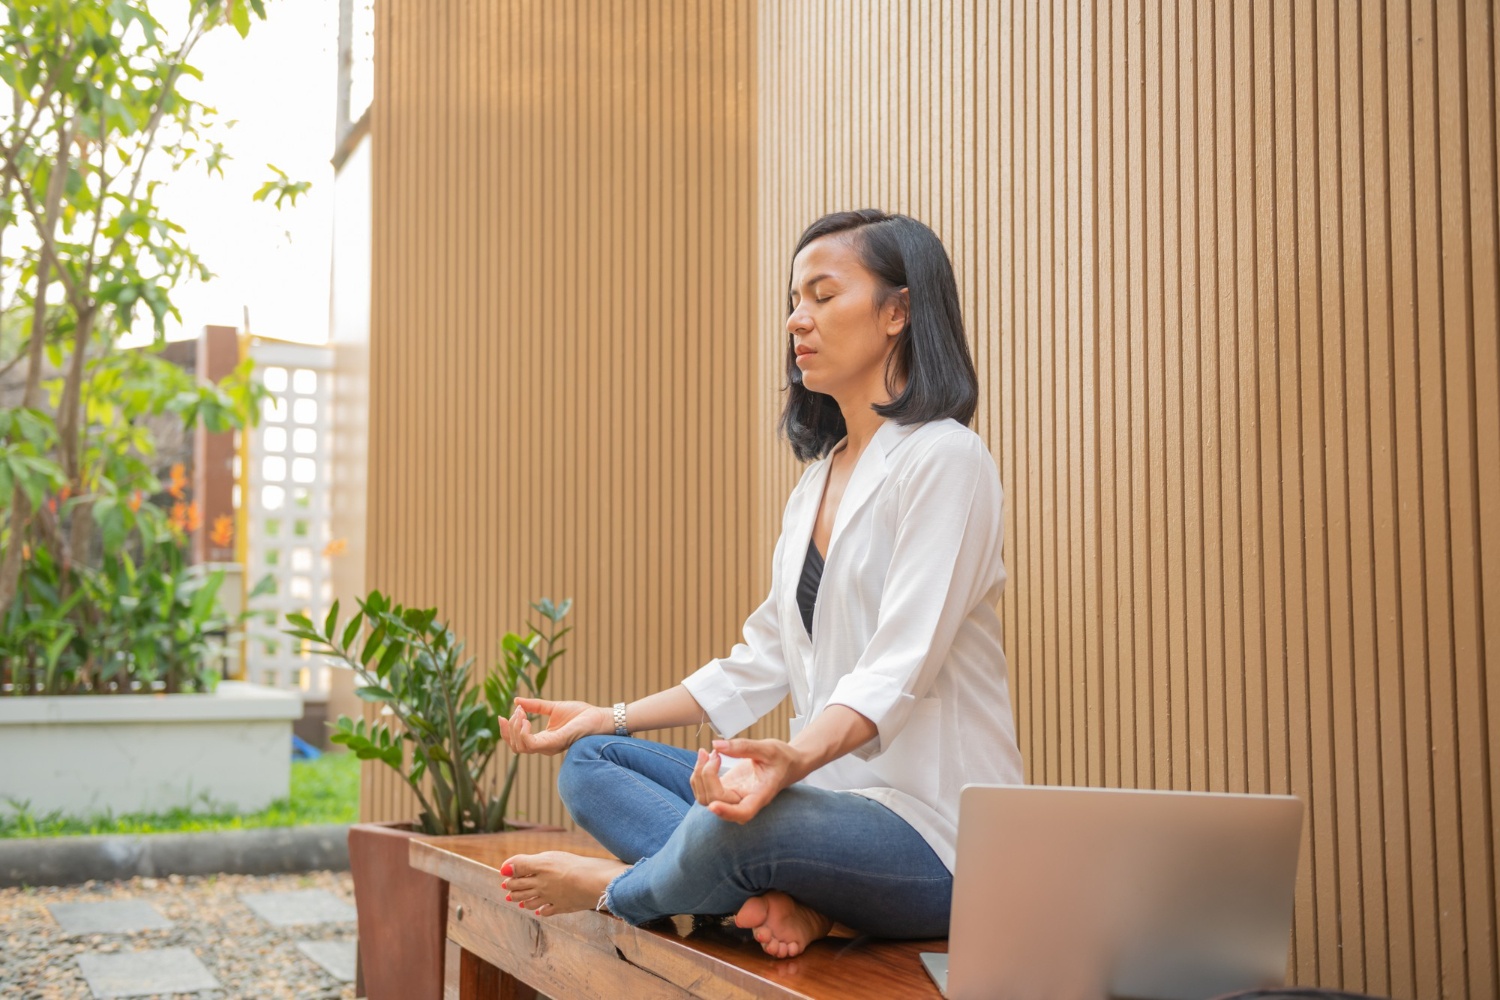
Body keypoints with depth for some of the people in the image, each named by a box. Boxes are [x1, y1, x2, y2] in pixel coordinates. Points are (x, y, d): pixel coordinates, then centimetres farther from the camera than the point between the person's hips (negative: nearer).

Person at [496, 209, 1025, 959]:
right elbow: (763, 661, 17)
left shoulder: (944, 459, -11)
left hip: (934, 829, -9)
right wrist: (610, 717, 12)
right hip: (828, 790, 9)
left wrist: (795, 757, -40)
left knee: (730, 831, -36)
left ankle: (618, 887, -1)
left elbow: (897, 670, -22)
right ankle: (784, 898, -19)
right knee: (591, 762, 3)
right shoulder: (817, 481, 17)